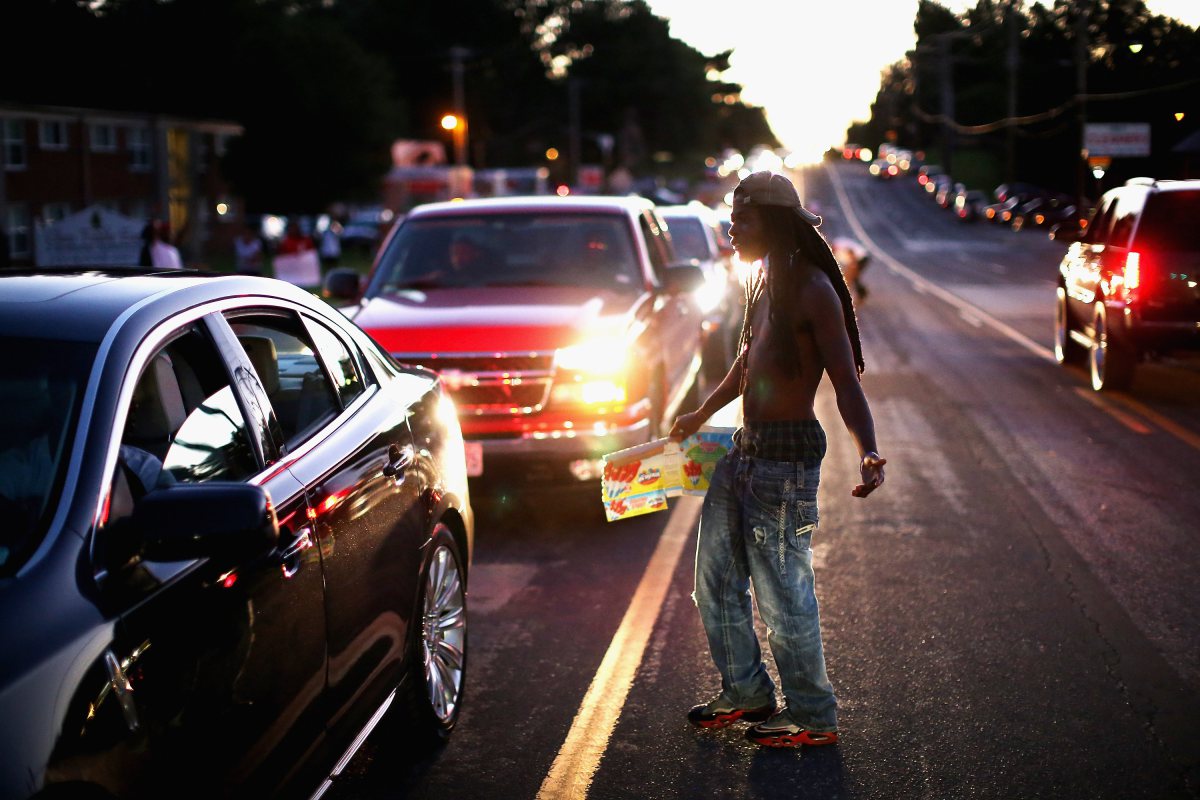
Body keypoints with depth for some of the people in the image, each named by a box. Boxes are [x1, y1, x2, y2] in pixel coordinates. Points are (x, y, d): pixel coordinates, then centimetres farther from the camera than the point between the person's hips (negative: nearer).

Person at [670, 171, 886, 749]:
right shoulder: (761, 282, 12)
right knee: (715, 582, 15)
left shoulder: (812, 290, -15)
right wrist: (701, 415, 39)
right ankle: (746, 693, 31)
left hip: (787, 457, -9)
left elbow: (846, 382, -19)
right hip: (743, 450, 9)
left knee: (782, 595, -4)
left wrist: (867, 453, -34)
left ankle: (813, 716, 12)